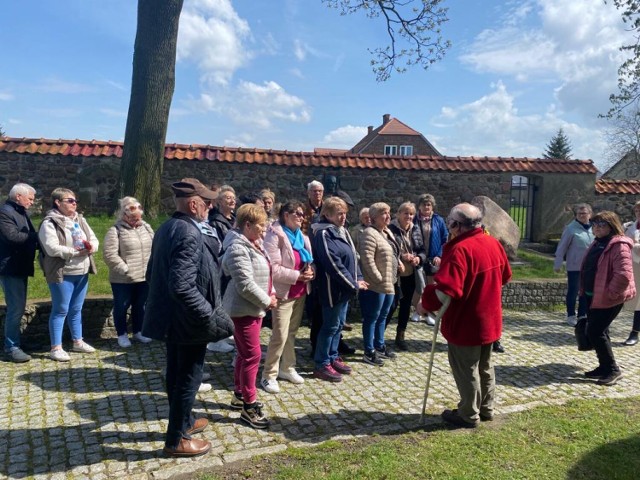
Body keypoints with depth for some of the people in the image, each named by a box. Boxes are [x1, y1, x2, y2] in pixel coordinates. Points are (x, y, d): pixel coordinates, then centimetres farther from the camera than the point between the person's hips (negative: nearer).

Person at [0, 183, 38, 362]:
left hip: (20, 267, 10)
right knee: (16, 309, -7)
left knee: (18, 308, 15)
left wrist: (38, 241, 0)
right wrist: (36, 236, -16)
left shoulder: (21, 212, 16)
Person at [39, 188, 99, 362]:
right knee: (60, 310, 0)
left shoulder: (80, 220, 12)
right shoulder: (49, 223, -11)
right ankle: (56, 348, 9)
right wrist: (76, 252, -21)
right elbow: (52, 249, -21)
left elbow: (93, 238, 11)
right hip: (62, 274, -7)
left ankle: (78, 342, 28)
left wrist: (92, 247, -12)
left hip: (82, 273, 7)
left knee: (76, 310, 16)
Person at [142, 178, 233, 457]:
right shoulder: (189, 234, -25)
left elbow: (152, 272, 14)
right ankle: (176, 440, 20)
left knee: (176, 373, 22)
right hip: (187, 319, -10)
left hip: (171, 315, 10)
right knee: (189, 378, 6)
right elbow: (183, 286, -32)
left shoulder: (167, 228, 6)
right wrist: (210, 317, -24)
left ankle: (184, 421, 42)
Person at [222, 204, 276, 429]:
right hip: (243, 309, -10)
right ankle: (249, 406, 5)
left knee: (245, 353, 19)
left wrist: (271, 293, 5)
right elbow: (245, 285, -26)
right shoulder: (238, 248, -21)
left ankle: (239, 394, 33)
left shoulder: (254, 244, 10)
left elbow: (264, 273, 19)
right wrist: (266, 301, -16)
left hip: (253, 308, 10)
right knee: (252, 355, -5)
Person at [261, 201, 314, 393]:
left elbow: (308, 261, 20)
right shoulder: (275, 236, -11)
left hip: (300, 292, 8)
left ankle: (287, 368, 27)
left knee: (292, 332, 14)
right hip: (284, 292, -7)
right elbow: (273, 268, -19)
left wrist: (309, 271, -3)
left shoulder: (301, 236, 14)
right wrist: (297, 275, -20)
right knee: (280, 335, -7)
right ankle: (269, 376, 4)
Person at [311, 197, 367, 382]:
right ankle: (321, 365, 11)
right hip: (332, 288, -9)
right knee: (331, 325, -1)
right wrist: (353, 284, -17)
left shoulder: (342, 231, 12)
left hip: (345, 288, 9)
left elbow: (353, 257, 15)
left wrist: (358, 279, 2)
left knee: (339, 324, 16)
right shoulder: (323, 233, -17)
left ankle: (333, 358, 30)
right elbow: (333, 264, -22)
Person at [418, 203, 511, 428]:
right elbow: (505, 276, 16)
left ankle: (469, 415, 21)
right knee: (484, 366, 22)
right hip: (489, 319, 9)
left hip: (465, 322, -9)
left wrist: (426, 303, -19)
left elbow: (446, 290, -34)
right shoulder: (493, 243, 2)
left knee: (465, 370, 7)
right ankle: (486, 409, 36)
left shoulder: (460, 249, -26)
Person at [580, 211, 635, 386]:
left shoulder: (619, 245, -18)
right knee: (599, 332, 14)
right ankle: (604, 367, 26)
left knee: (595, 332, -8)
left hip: (607, 298, -9)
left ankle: (612, 370, 6)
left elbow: (624, 274, -28)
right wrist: (584, 290, 15)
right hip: (593, 296, 9)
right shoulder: (598, 243, 13)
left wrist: (610, 293, -22)